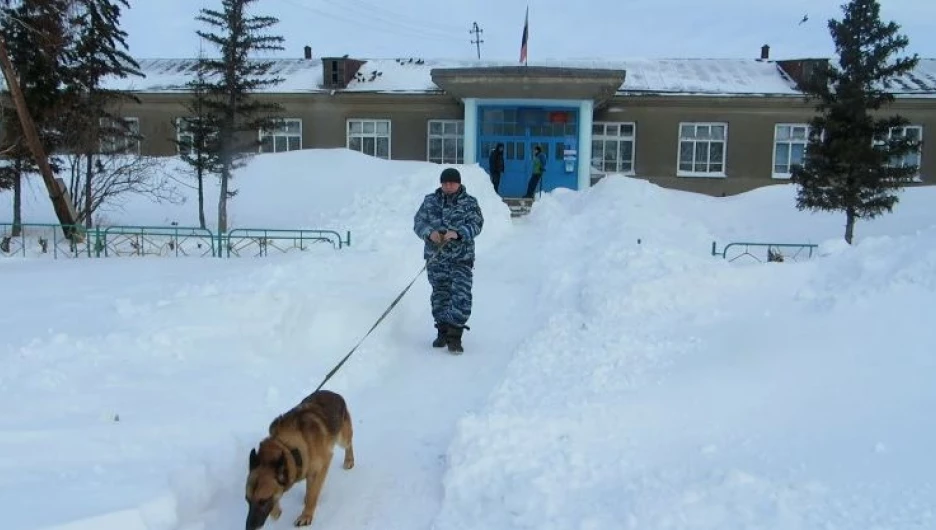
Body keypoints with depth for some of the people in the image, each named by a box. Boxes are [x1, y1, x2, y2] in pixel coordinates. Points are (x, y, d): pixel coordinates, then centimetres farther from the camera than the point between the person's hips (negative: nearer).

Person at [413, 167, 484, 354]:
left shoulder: (469, 203, 1)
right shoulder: (430, 201, 8)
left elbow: (476, 224, -8)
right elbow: (418, 222, 4)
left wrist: (457, 233, -25)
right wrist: (429, 232, -18)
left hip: (461, 258, -2)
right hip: (435, 257, 3)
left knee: (461, 296, -10)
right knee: (440, 294, 11)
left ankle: (454, 336, -5)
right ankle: (442, 331, 25)